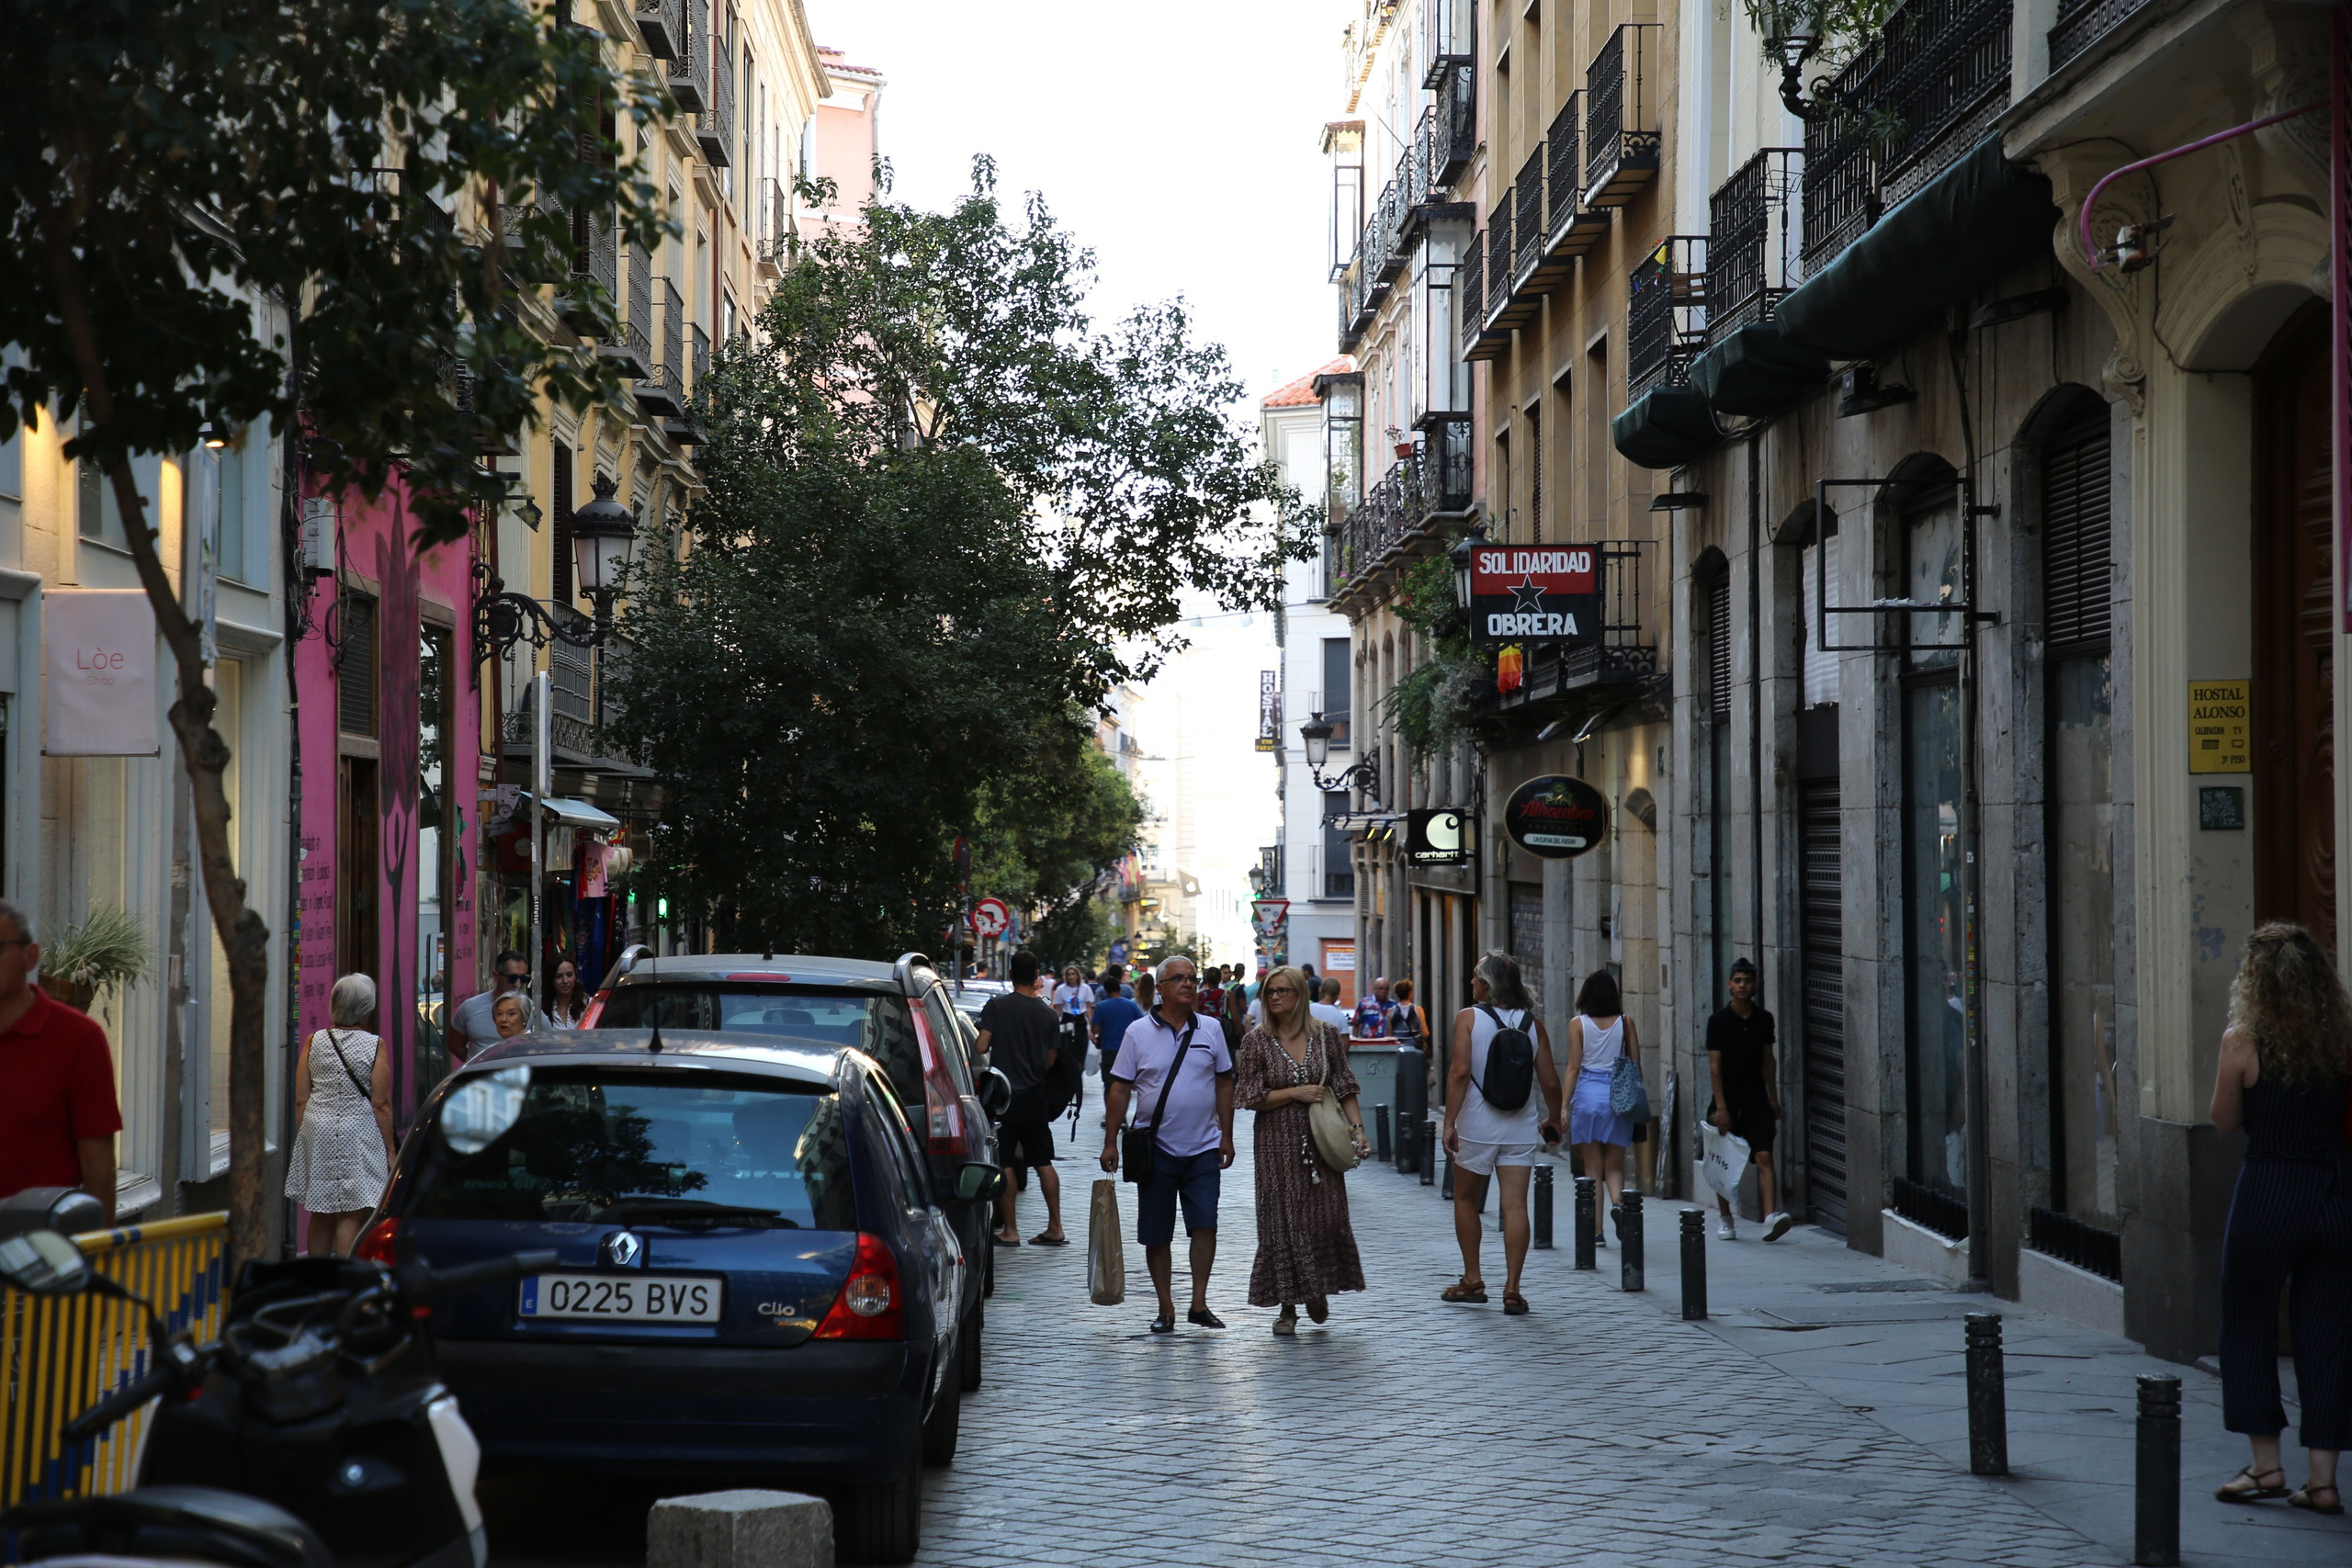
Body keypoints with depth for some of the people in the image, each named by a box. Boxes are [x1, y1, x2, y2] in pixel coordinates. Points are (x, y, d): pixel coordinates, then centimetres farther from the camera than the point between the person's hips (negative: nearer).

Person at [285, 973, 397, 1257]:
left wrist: (302, 1137, 15)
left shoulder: (315, 1042, 3)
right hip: (358, 1135, -4)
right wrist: (390, 1149, -2)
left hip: (317, 1129, 4)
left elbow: (301, 1100, 4)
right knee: (351, 1216, -2)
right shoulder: (374, 1046, -7)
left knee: (321, 1215, 14)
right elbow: (381, 1104, -8)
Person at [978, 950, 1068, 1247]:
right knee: (1043, 1162, 10)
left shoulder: (996, 1006, -8)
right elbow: (1050, 1060, 6)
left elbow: (981, 1047, -13)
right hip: (1035, 1095, 4)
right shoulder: (1049, 1014, 2)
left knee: (1004, 1163, 2)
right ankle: (1055, 1228, 8)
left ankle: (1010, 1230, 1)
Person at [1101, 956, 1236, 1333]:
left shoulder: (1210, 1029, 6)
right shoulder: (1139, 1032, 0)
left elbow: (1224, 1083, 11)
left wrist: (1226, 1135, 7)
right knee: (1156, 1234, 3)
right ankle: (1166, 1308, 12)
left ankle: (1199, 1303, -1)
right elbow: (1119, 1089, 1)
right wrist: (1110, 1142, -3)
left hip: (1203, 1147, 1)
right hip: (1156, 1148, -1)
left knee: (1205, 1224, -8)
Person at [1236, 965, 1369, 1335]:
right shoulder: (1256, 1041, -1)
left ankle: (1319, 1290, 25)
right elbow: (1250, 1096, -4)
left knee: (1327, 1217, 0)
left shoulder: (1326, 1036, 3)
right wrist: (1296, 1093, -13)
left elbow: (1344, 1088, 5)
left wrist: (1358, 1129, -6)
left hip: (1321, 1141, 1)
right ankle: (1287, 1307, 8)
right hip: (1278, 1145, -1)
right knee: (1283, 1221, 0)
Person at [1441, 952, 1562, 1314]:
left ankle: (1473, 1280, 21)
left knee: (1466, 1199, 16)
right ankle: (1512, 1288, -4)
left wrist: (1449, 1123, -12)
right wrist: (1553, 1120, 19)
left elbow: (1460, 1072, -15)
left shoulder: (1469, 1018, -5)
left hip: (1477, 1125, -2)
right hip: (1521, 1127, 2)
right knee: (1515, 1205, 0)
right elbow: (1550, 1081, 3)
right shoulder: (1532, 1022, 3)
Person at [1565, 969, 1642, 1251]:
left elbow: (1574, 1067, -3)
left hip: (1587, 1093, -1)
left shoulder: (1578, 1024, -1)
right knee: (1614, 1164, 9)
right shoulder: (1625, 1022, 2)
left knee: (1592, 1167, 6)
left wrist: (1564, 1105, 0)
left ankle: (1597, 1230, 5)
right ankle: (1617, 1201, -22)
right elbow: (1636, 1065, 4)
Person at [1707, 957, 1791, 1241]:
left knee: (1764, 1157, -12)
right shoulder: (1718, 1022, -5)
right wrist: (1721, 1107, -13)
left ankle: (1771, 1216, -23)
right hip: (1728, 1102, -2)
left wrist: (1773, 1100, 13)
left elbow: (1768, 1061, 14)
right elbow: (1714, 1066, -7)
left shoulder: (1764, 1020, 6)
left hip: (1757, 1101, 2)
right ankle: (1724, 1218, 23)